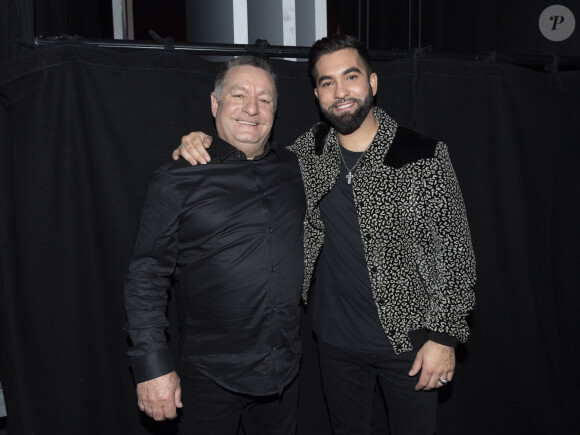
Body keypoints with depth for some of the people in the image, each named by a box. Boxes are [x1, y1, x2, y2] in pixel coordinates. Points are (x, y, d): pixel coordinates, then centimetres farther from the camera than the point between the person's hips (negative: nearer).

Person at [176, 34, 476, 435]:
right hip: (337, 342, 3)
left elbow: (455, 251, -9)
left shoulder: (425, 157, -13)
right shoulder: (309, 151, -3)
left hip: (408, 339, -3)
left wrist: (445, 336, -11)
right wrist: (201, 146, -7)